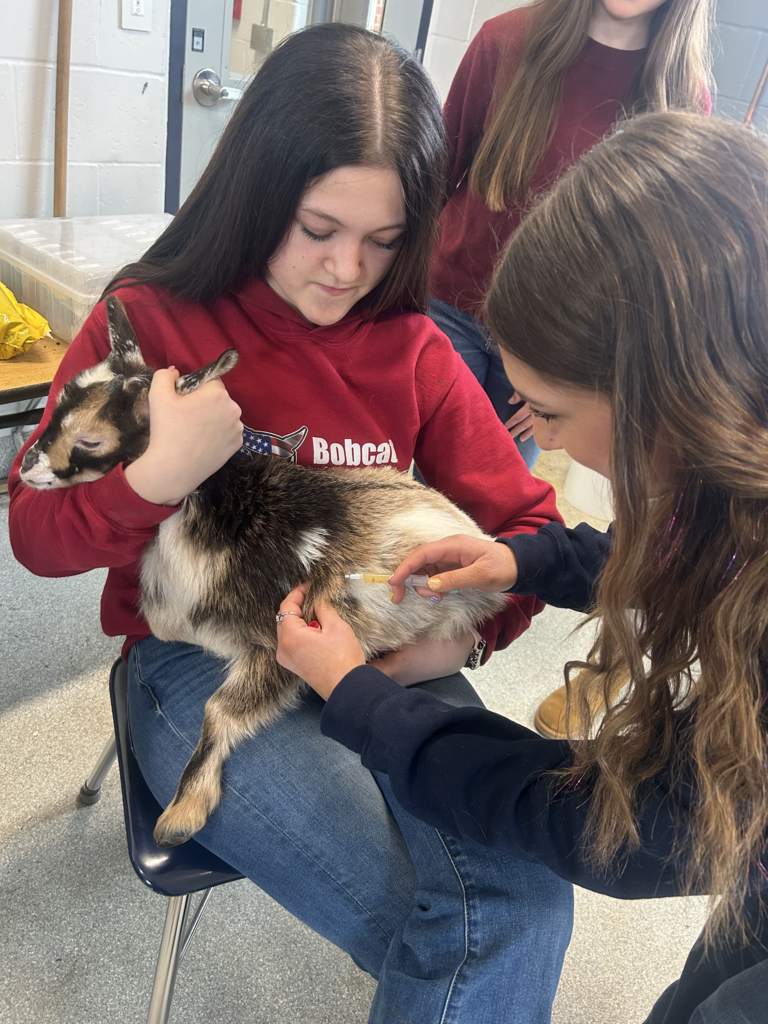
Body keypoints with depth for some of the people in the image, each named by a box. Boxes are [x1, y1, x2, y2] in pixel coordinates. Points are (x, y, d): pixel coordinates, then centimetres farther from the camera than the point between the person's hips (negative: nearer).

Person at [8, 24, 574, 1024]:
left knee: (528, 900, -17)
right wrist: (156, 478, -20)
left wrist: (472, 627, -12)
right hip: (198, 660, -2)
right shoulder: (149, 321, -2)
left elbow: (524, 517, 8)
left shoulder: (411, 348, 4)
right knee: (433, 928, -19)